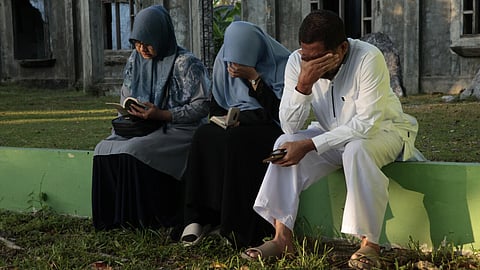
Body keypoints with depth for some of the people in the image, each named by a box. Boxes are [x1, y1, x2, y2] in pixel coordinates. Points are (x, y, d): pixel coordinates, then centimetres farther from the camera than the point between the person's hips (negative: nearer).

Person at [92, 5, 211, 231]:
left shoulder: (186, 63, -12)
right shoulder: (136, 59, 8)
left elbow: (202, 105, -14)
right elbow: (126, 96, 20)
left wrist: (162, 115, -21)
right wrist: (130, 109, -3)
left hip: (179, 129, -7)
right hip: (142, 126, 7)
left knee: (133, 152, -30)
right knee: (104, 149, -16)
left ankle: (146, 218, -13)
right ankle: (116, 215, -8)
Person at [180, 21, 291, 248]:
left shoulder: (280, 62, -10)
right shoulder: (224, 61, 5)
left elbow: (279, 111, -15)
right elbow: (216, 108, 12)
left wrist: (253, 77, -20)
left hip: (270, 128, -4)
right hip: (235, 125, 5)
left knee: (237, 140, -36)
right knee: (204, 137, -28)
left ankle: (237, 227, -27)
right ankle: (201, 217, -24)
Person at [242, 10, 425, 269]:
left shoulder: (369, 58, -28)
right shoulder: (297, 61, -14)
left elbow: (367, 124, -31)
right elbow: (290, 127, -16)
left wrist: (309, 145, -34)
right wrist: (303, 84, -33)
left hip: (383, 129, -4)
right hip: (334, 135, 5)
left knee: (356, 150, -36)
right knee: (286, 144, -18)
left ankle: (370, 244, -25)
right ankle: (283, 237, -17)